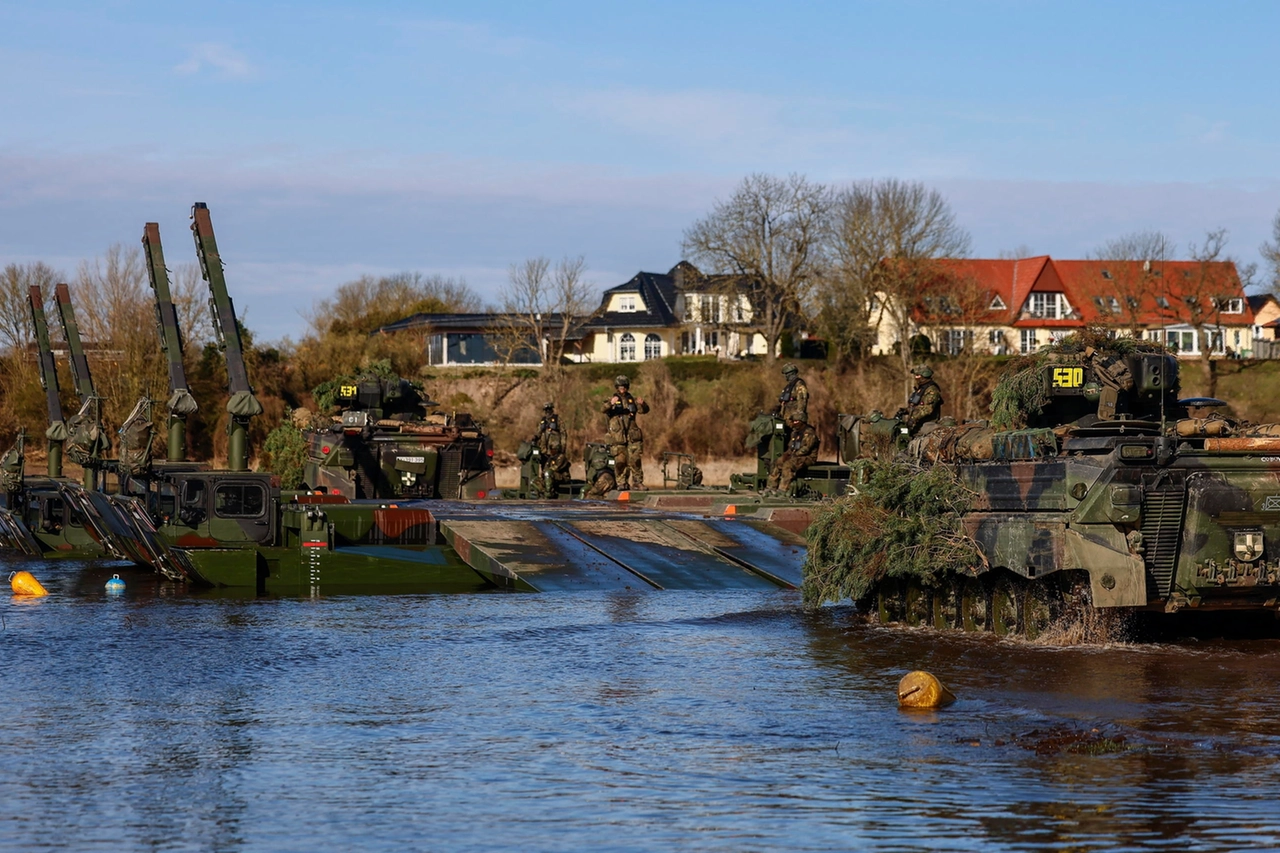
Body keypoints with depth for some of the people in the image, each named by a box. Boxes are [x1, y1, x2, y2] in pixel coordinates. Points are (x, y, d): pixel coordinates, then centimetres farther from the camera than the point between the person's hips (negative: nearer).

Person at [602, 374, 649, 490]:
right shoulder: (612, 400, 5)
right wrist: (610, 404, -36)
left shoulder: (632, 400, 14)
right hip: (617, 436, -2)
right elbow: (604, 410, -15)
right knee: (620, 461, -3)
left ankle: (637, 483, 2)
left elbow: (644, 411, 5)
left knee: (635, 460, -3)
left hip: (632, 436, 2)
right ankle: (621, 483, 6)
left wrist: (642, 404, -17)